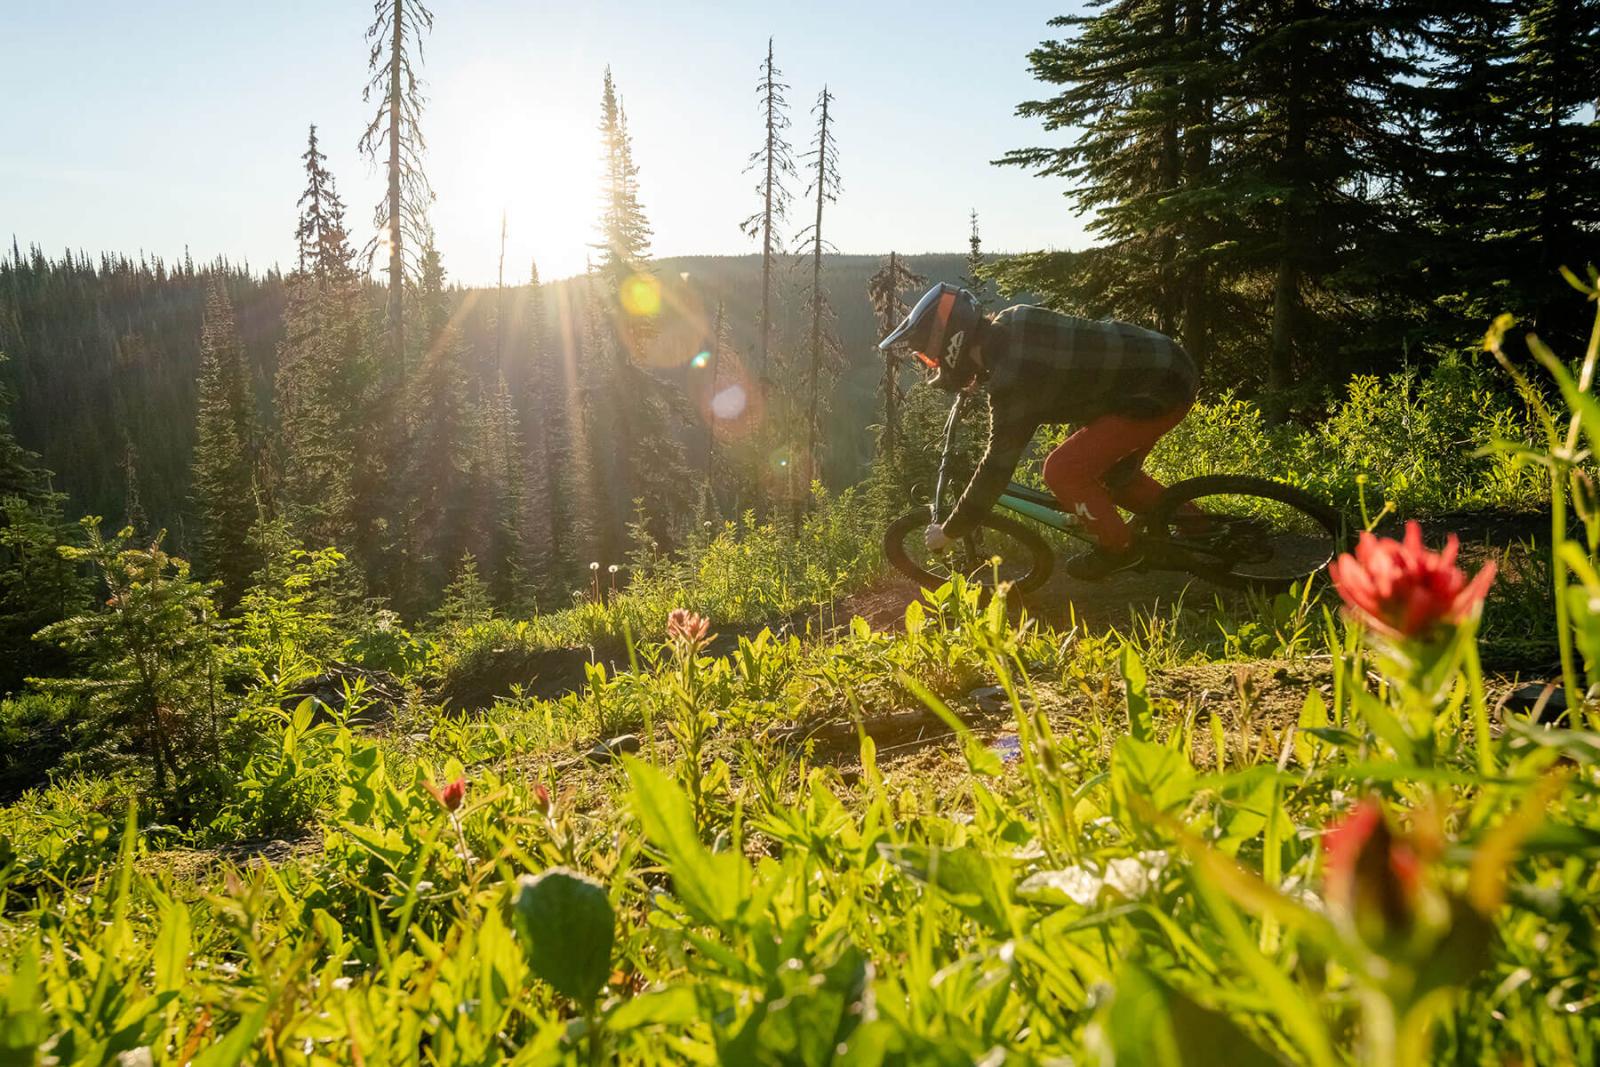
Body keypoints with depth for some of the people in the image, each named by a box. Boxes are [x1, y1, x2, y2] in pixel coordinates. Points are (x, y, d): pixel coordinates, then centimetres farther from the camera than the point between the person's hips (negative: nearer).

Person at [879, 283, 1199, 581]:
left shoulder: (1012, 383, -26)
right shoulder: (1011, 319, -1)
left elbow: (997, 467, -21)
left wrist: (949, 532, -10)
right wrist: (980, 374, 29)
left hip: (1160, 392, -9)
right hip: (1169, 365, 9)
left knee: (1062, 470, -10)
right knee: (1112, 472, 22)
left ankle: (1118, 548, 8)